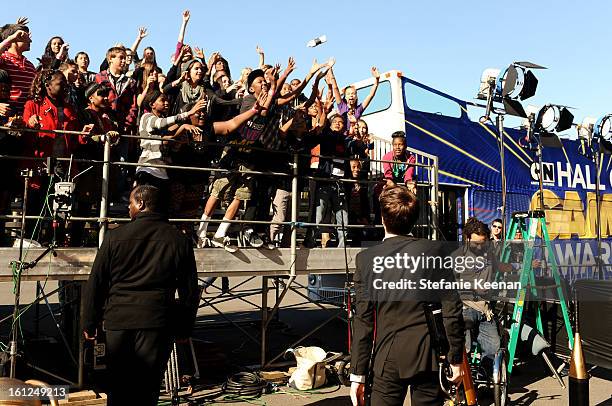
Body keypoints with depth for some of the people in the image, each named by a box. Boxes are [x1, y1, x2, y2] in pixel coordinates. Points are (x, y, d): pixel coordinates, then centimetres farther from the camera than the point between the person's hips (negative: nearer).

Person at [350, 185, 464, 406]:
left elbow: (363, 321, -6)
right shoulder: (434, 250, -3)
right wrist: (455, 358, 6)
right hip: (429, 356, 2)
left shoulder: (366, 259, -7)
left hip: (389, 360, -1)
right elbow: (452, 309, -4)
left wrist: (358, 374, 0)